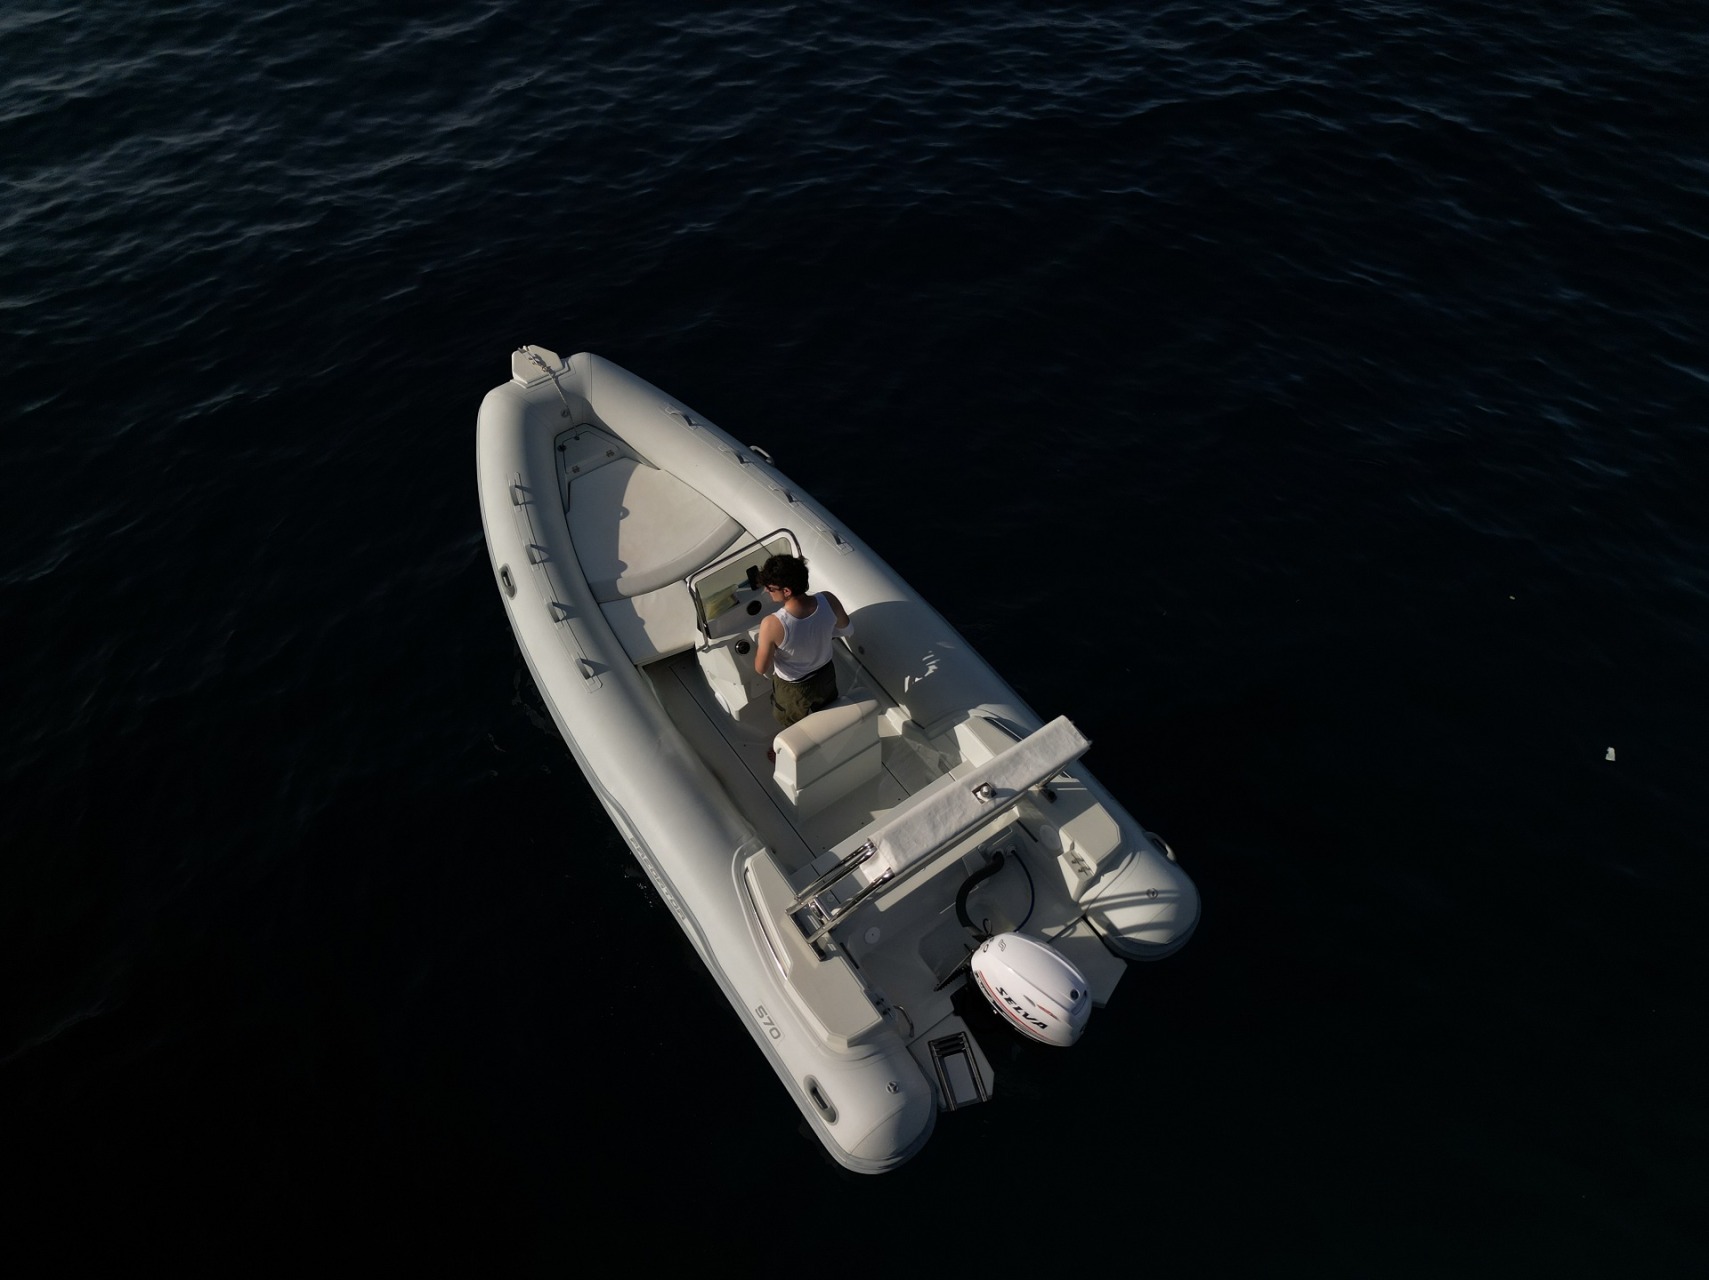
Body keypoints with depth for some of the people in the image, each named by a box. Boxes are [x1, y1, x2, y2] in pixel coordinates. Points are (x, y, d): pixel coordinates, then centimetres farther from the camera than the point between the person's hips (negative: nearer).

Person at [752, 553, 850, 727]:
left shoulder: (772, 625, -41)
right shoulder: (828, 600, -30)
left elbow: (761, 668, -25)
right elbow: (844, 626, -5)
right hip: (826, 675, 4)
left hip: (793, 688, -4)